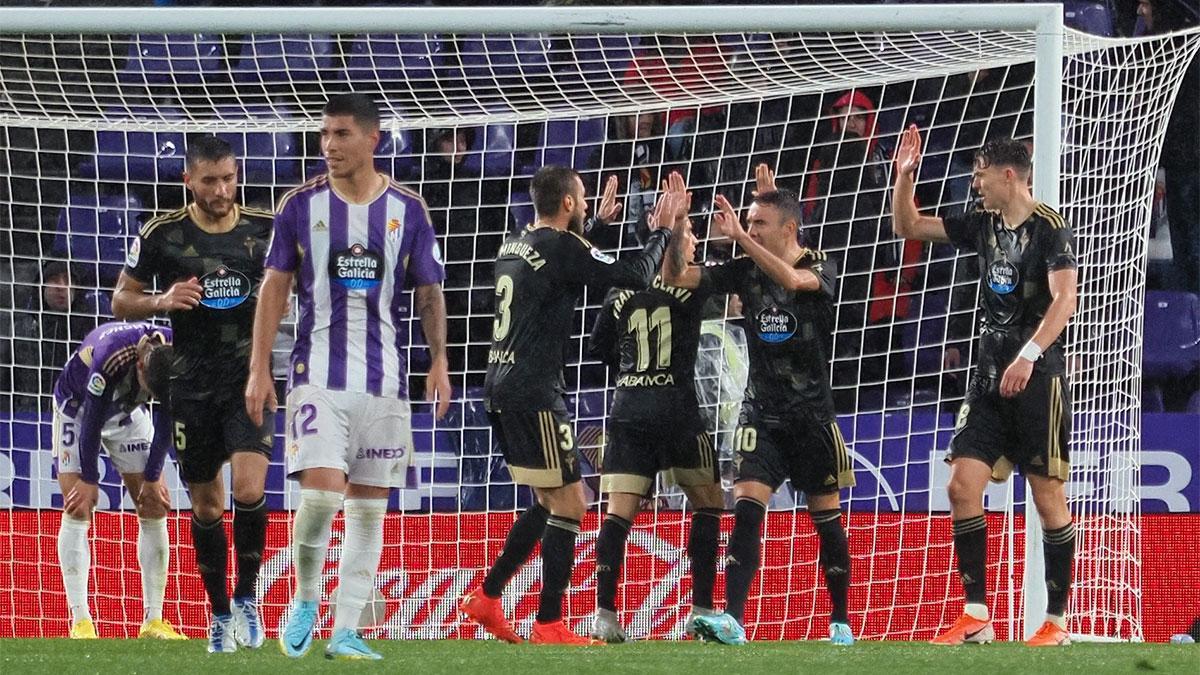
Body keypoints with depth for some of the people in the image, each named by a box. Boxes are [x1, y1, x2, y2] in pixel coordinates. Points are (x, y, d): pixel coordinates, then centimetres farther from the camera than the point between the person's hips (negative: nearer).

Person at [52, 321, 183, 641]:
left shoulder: (176, 357, -27)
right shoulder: (108, 357, -41)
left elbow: (165, 424, -12)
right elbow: (92, 421, -27)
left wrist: (152, 477, -7)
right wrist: (89, 480, -18)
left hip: (128, 411, 4)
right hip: (79, 407, -4)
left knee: (154, 506, -4)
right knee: (77, 510, -15)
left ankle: (153, 620, -2)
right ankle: (80, 621, -18)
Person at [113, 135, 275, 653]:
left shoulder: (266, 228, -2)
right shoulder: (162, 234, -4)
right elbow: (121, 301, 4)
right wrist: (161, 302, -16)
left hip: (250, 378, -1)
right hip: (192, 386, 1)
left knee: (248, 490, -18)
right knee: (205, 506, 6)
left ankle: (247, 596, 2)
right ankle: (220, 614, 21)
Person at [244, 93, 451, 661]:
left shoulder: (408, 210, 4)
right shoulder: (300, 206, 2)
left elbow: (429, 294, 10)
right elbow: (274, 288, 5)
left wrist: (439, 361, -4)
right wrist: (259, 370, -1)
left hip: (385, 380, 2)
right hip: (318, 375, -2)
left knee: (369, 507, 2)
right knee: (320, 491, -16)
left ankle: (346, 631, 8)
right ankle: (305, 600, 8)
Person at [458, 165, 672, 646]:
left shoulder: (514, 245, 14)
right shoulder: (561, 248, -13)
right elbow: (635, 275, -15)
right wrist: (661, 233, 1)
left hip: (501, 389, 9)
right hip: (533, 394, -9)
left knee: (549, 503, 19)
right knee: (569, 503, -4)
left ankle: (486, 598, 20)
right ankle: (549, 624, -6)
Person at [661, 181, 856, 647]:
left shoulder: (820, 267, -8)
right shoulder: (745, 272, 1)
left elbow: (792, 279, -31)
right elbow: (675, 276, -3)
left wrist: (738, 236, -36)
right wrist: (675, 228, -19)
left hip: (811, 413, -2)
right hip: (761, 412, 2)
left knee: (826, 517, 7)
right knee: (746, 508, -16)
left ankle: (840, 622, 22)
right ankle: (732, 621, -25)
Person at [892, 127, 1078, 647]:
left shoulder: (1051, 228, -10)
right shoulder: (983, 226, 11)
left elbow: (1064, 299, -22)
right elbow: (908, 227, 21)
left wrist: (1028, 355, -32)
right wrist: (905, 174, 7)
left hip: (1038, 377, -7)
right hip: (990, 377, 7)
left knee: (1048, 496, -3)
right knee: (962, 484, -3)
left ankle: (1056, 622, 3)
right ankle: (976, 618, -1)